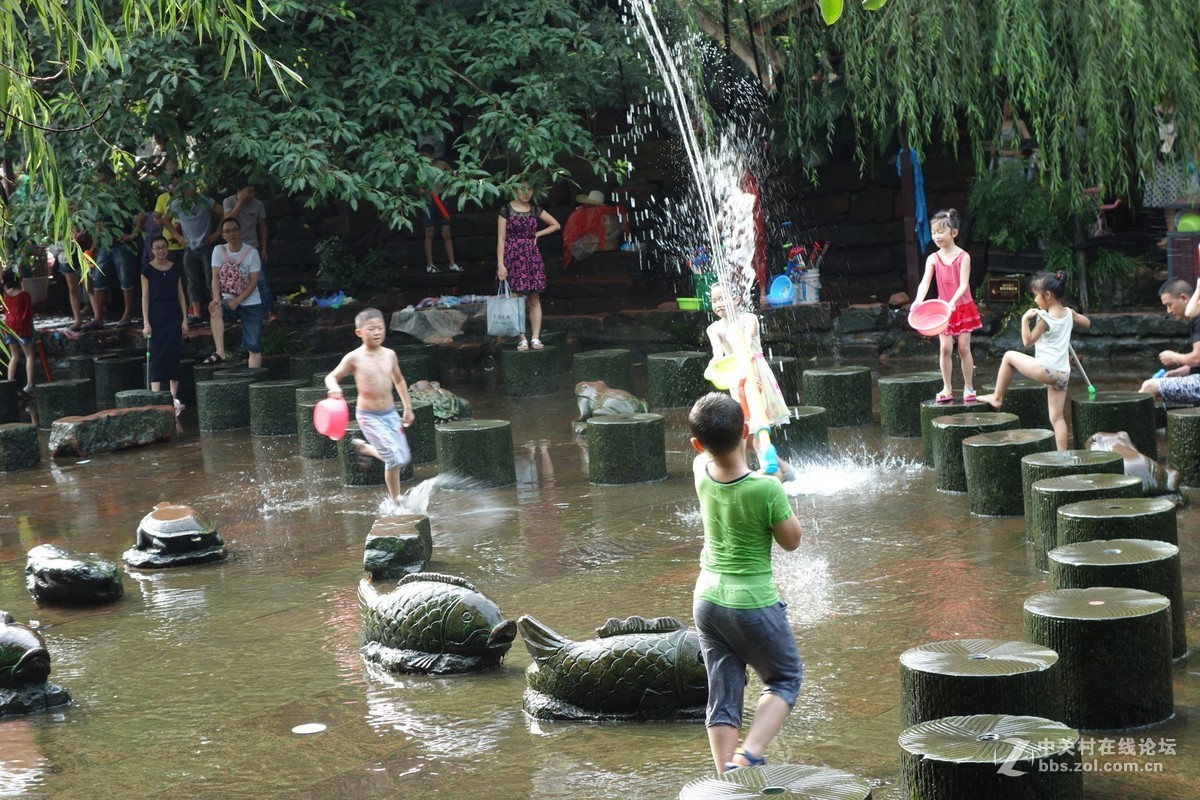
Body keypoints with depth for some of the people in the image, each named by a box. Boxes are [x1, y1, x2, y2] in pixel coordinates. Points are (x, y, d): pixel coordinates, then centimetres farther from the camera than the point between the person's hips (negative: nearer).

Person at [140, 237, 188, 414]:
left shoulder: (176, 268, 8)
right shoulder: (147, 270, -1)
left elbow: (180, 294, 9)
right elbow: (145, 296, -2)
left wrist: (185, 319, 4)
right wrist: (146, 322, -8)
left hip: (174, 315, 3)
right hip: (156, 314, -3)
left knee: (174, 355, 1)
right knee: (157, 355, -6)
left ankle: (174, 398, 4)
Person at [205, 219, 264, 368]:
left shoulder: (251, 252, -6)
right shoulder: (219, 250, 0)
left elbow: (253, 281, -9)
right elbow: (216, 277, -9)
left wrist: (237, 301, -19)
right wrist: (216, 298, -26)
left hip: (251, 304, -1)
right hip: (229, 300, 1)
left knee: (254, 347, -7)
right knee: (215, 310, -33)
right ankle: (220, 353, -33)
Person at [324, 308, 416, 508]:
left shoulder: (390, 355, 1)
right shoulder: (354, 358, -12)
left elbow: (399, 381, 17)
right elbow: (331, 377, -3)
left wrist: (408, 407, 19)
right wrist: (334, 387, -27)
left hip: (390, 413, 6)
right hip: (369, 416, -6)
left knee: (404, 459, 10)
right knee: (394, 459, -12)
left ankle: (364, 447, 33)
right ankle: (395, 503, 8)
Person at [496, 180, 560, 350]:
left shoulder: (536, 210, 9)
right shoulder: (506, 210, -1)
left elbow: (556, 225, 19)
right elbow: (501, 239, -4)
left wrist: (538, 234, 5)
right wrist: (501, 264, -12)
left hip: (532, 256, 3)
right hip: (513, 257, -3)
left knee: (534, 300, 0)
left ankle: (536, 338, 1)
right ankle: (522, 339, -2)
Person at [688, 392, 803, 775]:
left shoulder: (701, 472, -6)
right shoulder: (767, 489, -21)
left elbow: (706, 452, 19)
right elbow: (792, 540, -5)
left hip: (707, 600, 5)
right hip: (753, 603, -5)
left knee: (723, 693, 12)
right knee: (785, 678, 15)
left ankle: (727, 776, 12)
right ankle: (749, 754, -3)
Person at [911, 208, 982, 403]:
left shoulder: (963, 257, -10)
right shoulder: (933, 259, -2)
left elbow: (964, 285, -18)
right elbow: (925, 282, -12)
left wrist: (953, 302, -35)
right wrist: (918, 301, -31)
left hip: (962, 307, -2)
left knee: (964, 347, 1)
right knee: (945, 348, -1)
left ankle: (969, 387, 11)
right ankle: (947, 389, 6)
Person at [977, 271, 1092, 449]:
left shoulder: (1045, 318, -11)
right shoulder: (1069, 313, 8)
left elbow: (1028, 341, -8)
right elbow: (1087, 323, 27)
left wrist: (1025, 319, -5)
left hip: (1046, 369, -7)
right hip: (1063, 373, 7)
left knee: (1009, 356, 11)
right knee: (1057, 417, 8)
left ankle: (997, 398, 17)